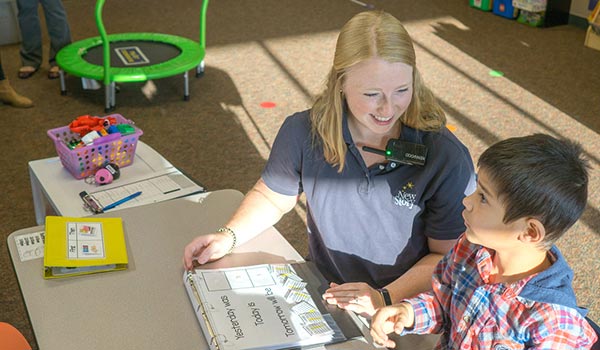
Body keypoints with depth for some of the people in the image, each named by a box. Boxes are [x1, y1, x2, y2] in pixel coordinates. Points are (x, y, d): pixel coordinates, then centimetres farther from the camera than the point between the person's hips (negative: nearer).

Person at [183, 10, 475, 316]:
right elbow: (272, 197, 10)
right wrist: (228, 236, -6)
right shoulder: (303, 133, -10)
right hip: (321, 297, 3)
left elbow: (448, 256, -8)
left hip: (406, 312, -2)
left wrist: (385, 299, -21)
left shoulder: (447, 159, -17)